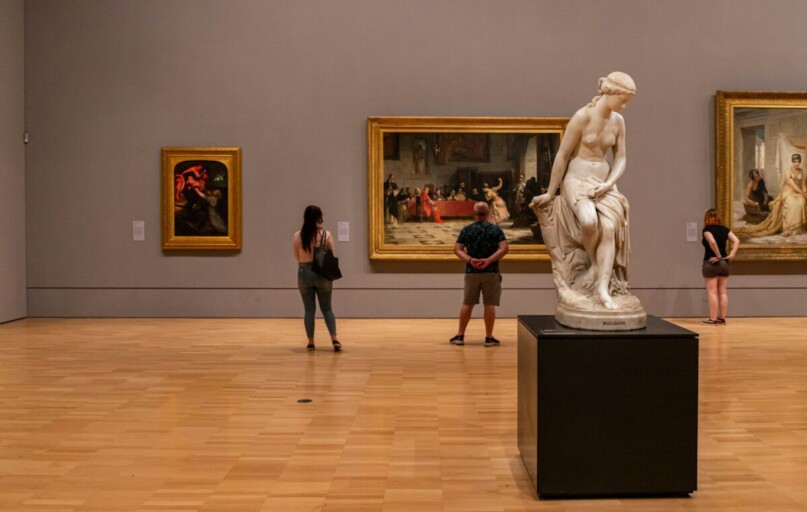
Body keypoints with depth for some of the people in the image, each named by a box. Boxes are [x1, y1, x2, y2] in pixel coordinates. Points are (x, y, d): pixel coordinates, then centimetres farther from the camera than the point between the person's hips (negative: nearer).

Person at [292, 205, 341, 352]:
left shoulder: (298, 236, -4)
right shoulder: (326, 235, -7)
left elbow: (297, 257, 6)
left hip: (304, 273, 0)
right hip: (322, 273, 0)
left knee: (309, 309, 10)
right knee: (327, 308, 9)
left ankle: (311, 342, 12)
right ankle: (334, 340, -3)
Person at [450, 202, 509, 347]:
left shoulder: (466, 230, 3)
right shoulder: (496, 229, -1)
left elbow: (457, 249, -3)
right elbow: (504, 248, -12)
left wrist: (470, 260, -14)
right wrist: (489, 260, -17)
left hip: (472, 272, 2)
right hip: (491, 272, -2)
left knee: (467, 304, 10)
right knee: (490, 304, 2)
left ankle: (460, 336, 15)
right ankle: (489, 338, 5)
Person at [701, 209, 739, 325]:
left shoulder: (707, 229, -9)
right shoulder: (724, 229, 9)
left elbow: (712, 242, -26)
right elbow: (736, 241, -1)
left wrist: (718, 255, -15)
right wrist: (732, 254, -6)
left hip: (711, 263, -6)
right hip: (724, 263, 6)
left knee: (712, 292, -3)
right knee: (722, 292, 10)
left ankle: (713, 319, -2)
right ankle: (722, 318, 12)